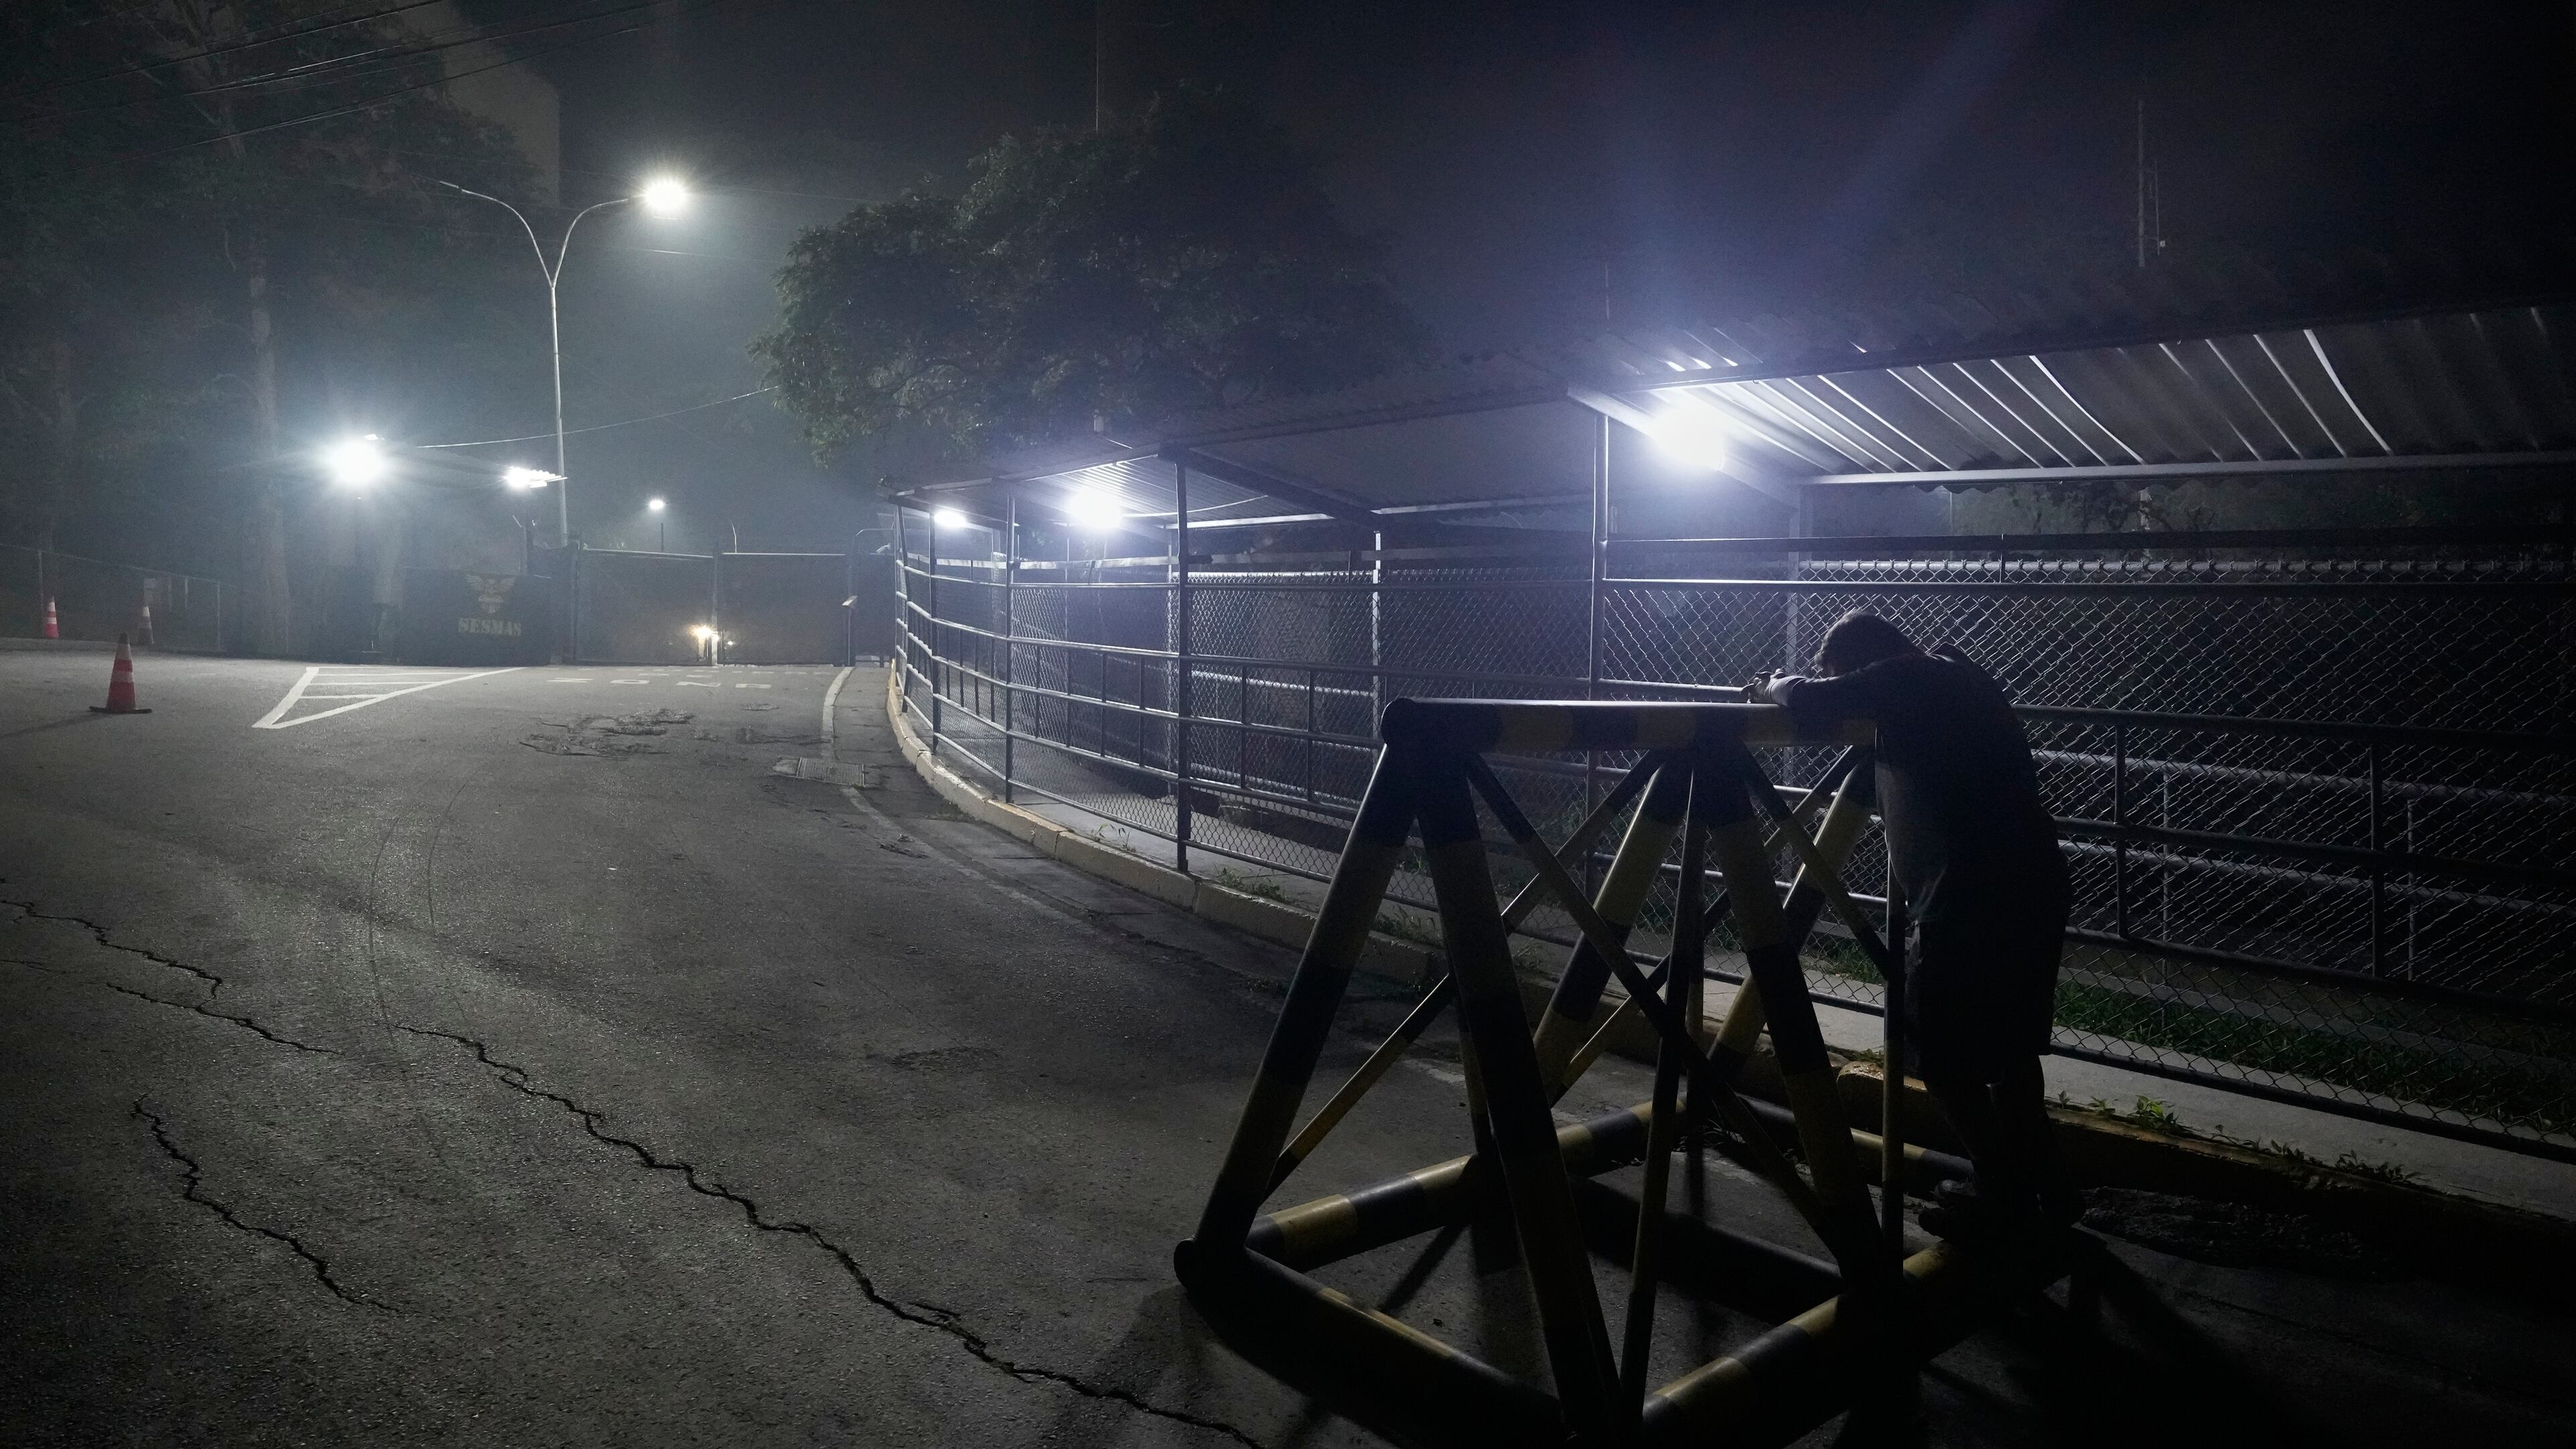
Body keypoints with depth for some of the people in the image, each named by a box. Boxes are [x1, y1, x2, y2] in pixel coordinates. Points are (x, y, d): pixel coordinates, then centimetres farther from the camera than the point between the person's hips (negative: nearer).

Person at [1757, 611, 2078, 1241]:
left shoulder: (1904, 680, -8)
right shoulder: (1952, 676, 19)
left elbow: (1809, 704, -17)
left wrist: (1775, 686, 5)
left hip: (1975, 894, -10)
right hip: (2033, 883, 10)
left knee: (1944, 1056, 3)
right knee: (2009, 1046, 21)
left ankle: (2006, 1195, 11)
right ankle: (2039, 1188, 29)